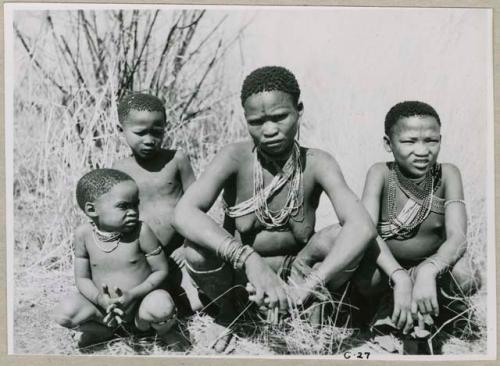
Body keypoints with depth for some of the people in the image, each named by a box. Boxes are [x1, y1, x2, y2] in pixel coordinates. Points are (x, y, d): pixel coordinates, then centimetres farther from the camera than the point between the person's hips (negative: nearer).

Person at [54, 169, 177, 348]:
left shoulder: (141, 231, -17)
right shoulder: (84, 234, -10)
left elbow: (161, 270, -9)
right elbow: (82, 278, -2)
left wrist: (132, 295, -23)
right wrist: (100, 299, -23)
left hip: (141, 300, -2)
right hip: (104, 305, 2)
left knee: (161, 306, -35)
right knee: (64, 311, -23)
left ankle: (140, 324, 0)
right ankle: (105, 330, 4)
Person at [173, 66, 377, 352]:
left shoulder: (316, 164, -19)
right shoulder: (236, 158, -21)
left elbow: (362, 227, -33)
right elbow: (184, 213, -36)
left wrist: (307, 286, -47)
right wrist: (248, 258, -50)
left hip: (295, 270, 0)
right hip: (239, 269, 0)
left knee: (342, 238, -27)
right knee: (197, 252, -31)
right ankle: (227, 314, 2)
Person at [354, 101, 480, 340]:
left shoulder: (447, 175, -16)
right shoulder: (381, 174, -18)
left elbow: (457, 237, -25)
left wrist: (428, 271, -47)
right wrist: (400, 278, -47)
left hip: (433, 262, 1)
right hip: (387, 265, -1)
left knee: (465, 280, -31)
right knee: (365, 280, -34)